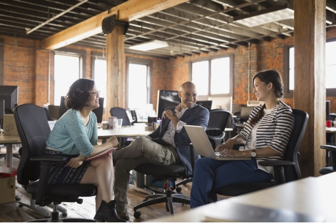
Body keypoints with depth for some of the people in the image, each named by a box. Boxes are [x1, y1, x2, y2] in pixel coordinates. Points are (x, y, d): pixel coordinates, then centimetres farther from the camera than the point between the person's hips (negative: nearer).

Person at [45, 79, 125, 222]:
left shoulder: (92, 116, 2)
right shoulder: (73, 118, -24)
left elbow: (93, 145, 0)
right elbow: (87, 150, -27)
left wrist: (81, 158, -19)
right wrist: (109, 144, -13)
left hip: (74, 159, 7)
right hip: (56, 165, -7)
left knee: (106, 158, -19)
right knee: (103, 176, -14)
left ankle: (102, 214, -17)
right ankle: (105, 211, 4)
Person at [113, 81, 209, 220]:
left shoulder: (202, 112, 4)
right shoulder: (169, 111, 22)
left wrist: (173, 118, -4)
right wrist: (145, 141, 6)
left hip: (175, 154, -6)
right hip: (157, 149, 7)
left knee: (141, 142, -31)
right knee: (122, 163, -12)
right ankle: (120, 210, -3)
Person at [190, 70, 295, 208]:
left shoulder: (283, 112, -7)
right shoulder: (257, 111, 19)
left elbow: (277, 149, -17)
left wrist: (243, 153, -23)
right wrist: (231, 141, -4)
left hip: (262, 166, -8)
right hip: (246, 159, 8)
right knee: (202, 163, -16)